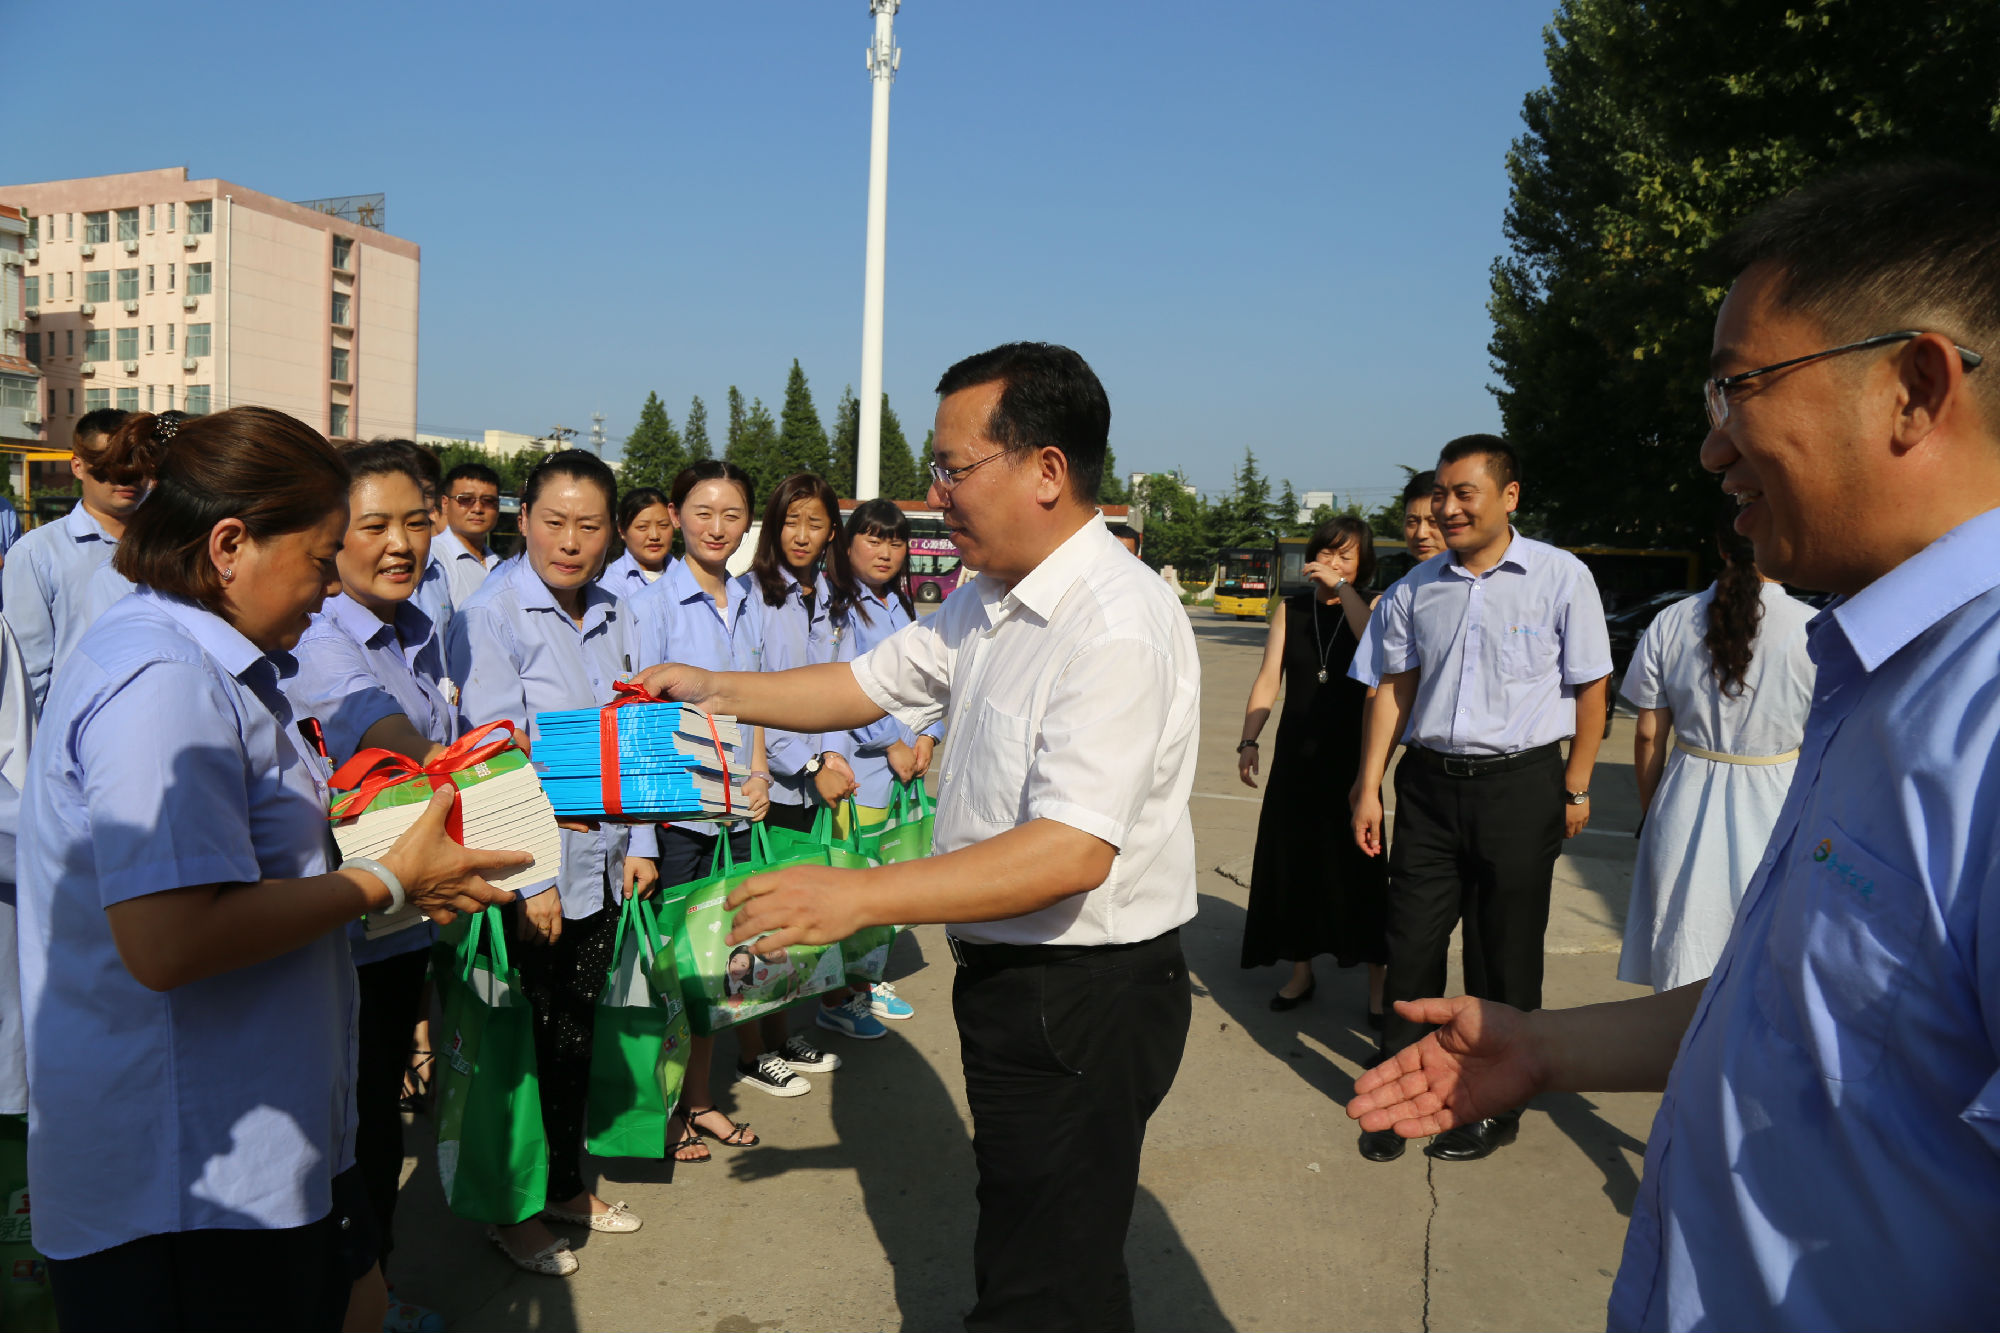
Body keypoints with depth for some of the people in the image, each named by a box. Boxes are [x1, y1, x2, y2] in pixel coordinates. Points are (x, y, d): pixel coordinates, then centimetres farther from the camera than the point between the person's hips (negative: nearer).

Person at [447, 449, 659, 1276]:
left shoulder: (613, 615, 8)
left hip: (600, 865, 6)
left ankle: (565, 1184, 35)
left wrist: (639, 843, 8)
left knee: (576, 1030, 17)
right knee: (528, 1040, 6)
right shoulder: (490, 616, -12)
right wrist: (531, 880, -16)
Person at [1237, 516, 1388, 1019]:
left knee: (1357, 867, -2)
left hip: (1350, 759, -3)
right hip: (1295, 756, 3)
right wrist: (1249, 739, -7)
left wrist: (1341, 588, -22)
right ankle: (1301, 971, 27)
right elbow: (1268, 679, 2)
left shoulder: (1367, 609, -1)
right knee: (1291, 861, 10)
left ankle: (1377, 983, 10)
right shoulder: (1290, 610, 7)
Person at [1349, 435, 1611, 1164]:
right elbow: (1394, 688, 10)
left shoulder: (1561, 577, -4)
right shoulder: (1416, 588, 6)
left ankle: (1495, 1108, 26)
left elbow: (1589, 690, 0)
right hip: (1428, 782, 3)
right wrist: (1369, 787, 6)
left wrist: (1575, 791, -1)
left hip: (1519, 784, -3)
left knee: (1504, 957, 9)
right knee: (1411, 943, 5)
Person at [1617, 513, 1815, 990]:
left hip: (1687, 806, 3)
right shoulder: (1812, 631, -10)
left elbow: (1648, 735, 3)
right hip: (1775, 807, -2)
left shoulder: (1669, 624, -3)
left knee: (1681, 974, 11)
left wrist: (1649, 811, 14)